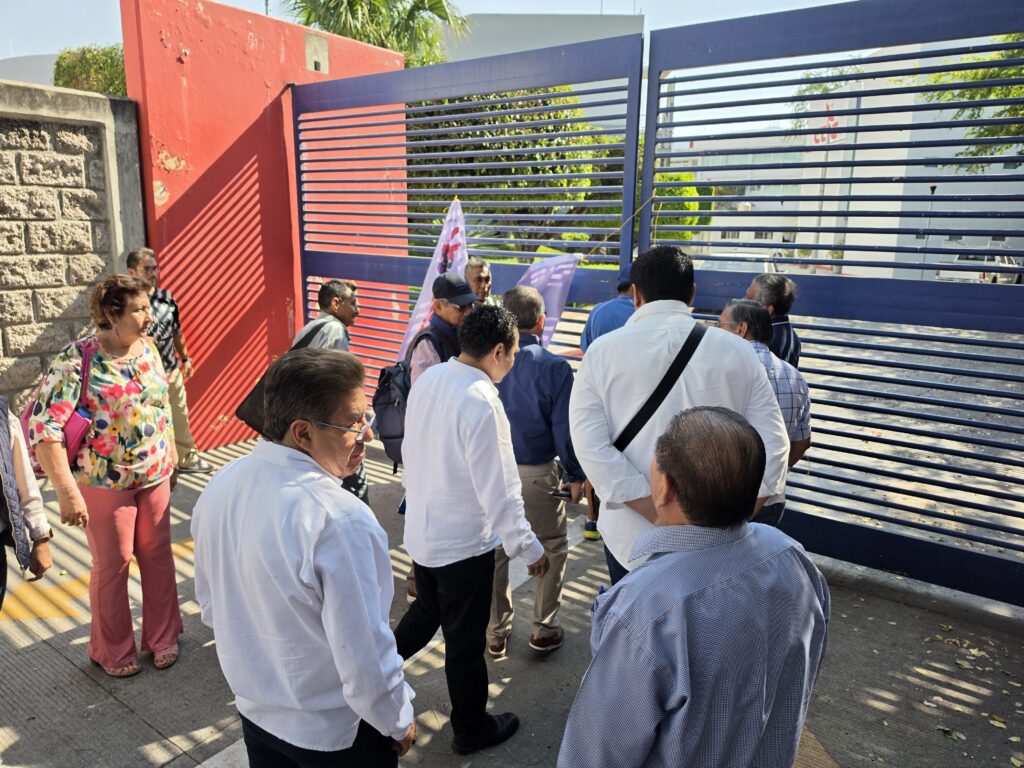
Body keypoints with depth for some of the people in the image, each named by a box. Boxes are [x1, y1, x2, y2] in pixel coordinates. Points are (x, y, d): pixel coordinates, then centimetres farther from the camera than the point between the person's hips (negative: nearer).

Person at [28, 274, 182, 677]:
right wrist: (67, 491, -26)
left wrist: (171, 457, 15)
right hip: (105, 482, -5)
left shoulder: (147, 346, 0)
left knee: (157, 556, 14)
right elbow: (43, 426, -22)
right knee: (113, 565, 10)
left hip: (155, 476, 5)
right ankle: (112, 651, 32)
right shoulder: (76, 359, -19)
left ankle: (162, 636, 34)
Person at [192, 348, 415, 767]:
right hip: (335, 734, -6)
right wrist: (399, 722, -8)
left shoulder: (220, 487, -11)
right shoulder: (340, 522, -35)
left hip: (255, 710, 6)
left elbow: (210, 605, 3)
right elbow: (365, 658, -27)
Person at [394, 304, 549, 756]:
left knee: (427, 610, 31)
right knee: (465, 641, 14)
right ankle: (471, 729, 35)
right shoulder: (481, 402, -28)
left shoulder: (427, 380, -4)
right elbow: (498, 490, -25)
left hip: (420, 530, 7)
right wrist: (528, 548, -13)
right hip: (463, 543, -7)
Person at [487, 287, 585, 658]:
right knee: (553, 549, 17)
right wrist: (575, 475, 1)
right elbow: (564, 429, -13)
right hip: (537, 474, -3)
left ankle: (496, 633, 29)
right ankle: (544, 630, 24)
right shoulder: (554, 367, -16)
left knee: (496, 550, 17)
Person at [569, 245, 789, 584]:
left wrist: (664, 521, -14)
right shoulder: (737, 351, -2)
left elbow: (591, 447, -15)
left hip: (633, 539, -1)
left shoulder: (602, 352, -7)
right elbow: (772, 447, -5)